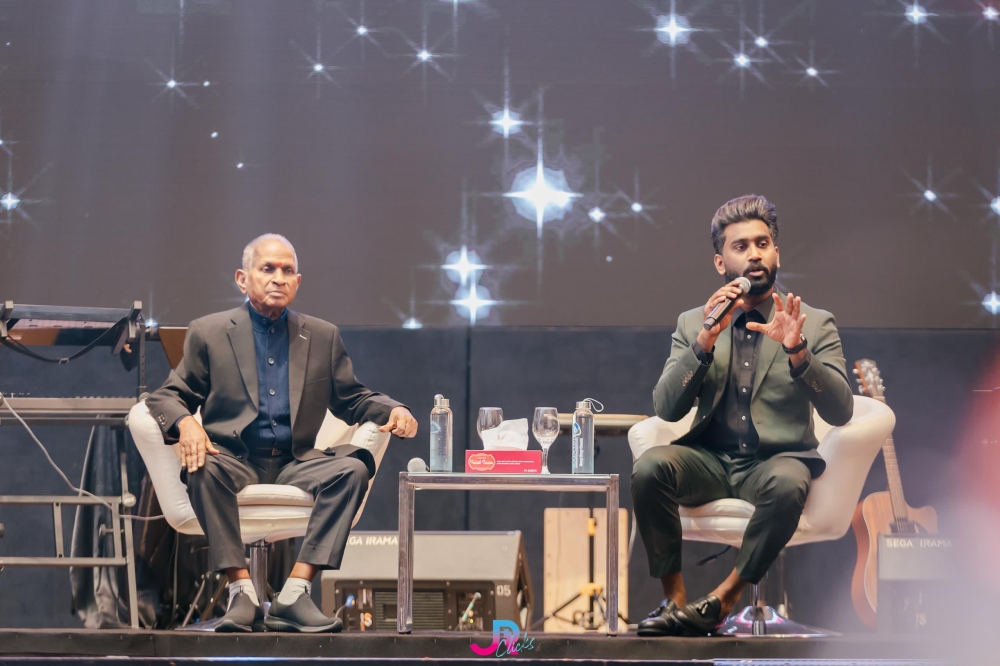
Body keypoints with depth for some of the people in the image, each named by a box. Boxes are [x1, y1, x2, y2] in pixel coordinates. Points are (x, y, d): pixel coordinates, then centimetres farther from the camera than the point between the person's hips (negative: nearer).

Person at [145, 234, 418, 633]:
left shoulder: (323, 337, 16)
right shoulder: (208, 333, 9)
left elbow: (352, 400, 20)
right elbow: (168, 395, 7)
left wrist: (393, 411, -2)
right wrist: (184, 422, -17)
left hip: (293, 464, 2)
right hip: (235, 460, -2)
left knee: (353, 468, -28)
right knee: (204, 469, -36)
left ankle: (294, 594, -33)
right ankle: (243, 590, -33)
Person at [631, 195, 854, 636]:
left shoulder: (815, 324, 6)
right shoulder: (693, 324, 11)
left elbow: (839, 412, -6)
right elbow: (666, 409, -1)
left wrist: (797, 353, -22)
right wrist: (704, 343, -14)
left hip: (777, 458, -2)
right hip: (710, 458, 2)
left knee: (786, 483, -37)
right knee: (649, 467, -30)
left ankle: (721, 600, -24)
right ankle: (674, 597, -18)